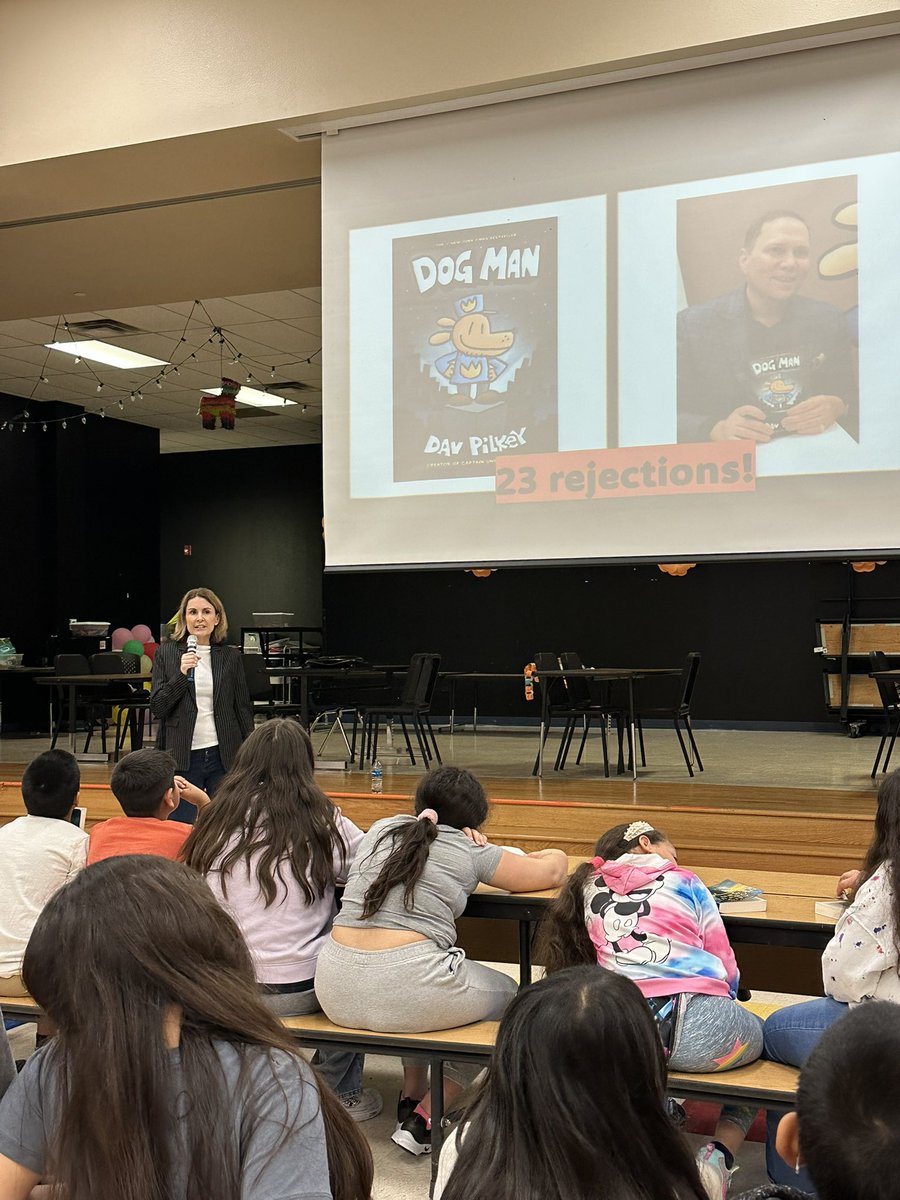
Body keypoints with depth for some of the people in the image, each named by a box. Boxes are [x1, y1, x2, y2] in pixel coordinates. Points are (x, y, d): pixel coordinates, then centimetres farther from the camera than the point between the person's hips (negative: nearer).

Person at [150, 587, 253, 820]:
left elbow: (244, 709, 9)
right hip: (182, 757, -1)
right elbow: (156, 707, -2)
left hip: (224, 756, 1)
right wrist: (181, 674, -16)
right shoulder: (166, 653, 2)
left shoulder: (230, 656, 4)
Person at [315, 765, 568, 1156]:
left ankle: (411, 1097, 36)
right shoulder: (472, 852, 8)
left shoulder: (382, 829, 18)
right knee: (507, 995, 21)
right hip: (403, 991, -6)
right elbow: (554, 868, 19)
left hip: (335, 992, 6)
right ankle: (424, 1118, 16)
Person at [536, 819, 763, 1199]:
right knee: (760, 1036, 31)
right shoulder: (683, 882, 16)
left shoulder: (591, 888, 23)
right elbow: (724, 965, 18)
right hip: (695, 1026, -4)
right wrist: (724, 998, 37)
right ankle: (719, 1157, 10)